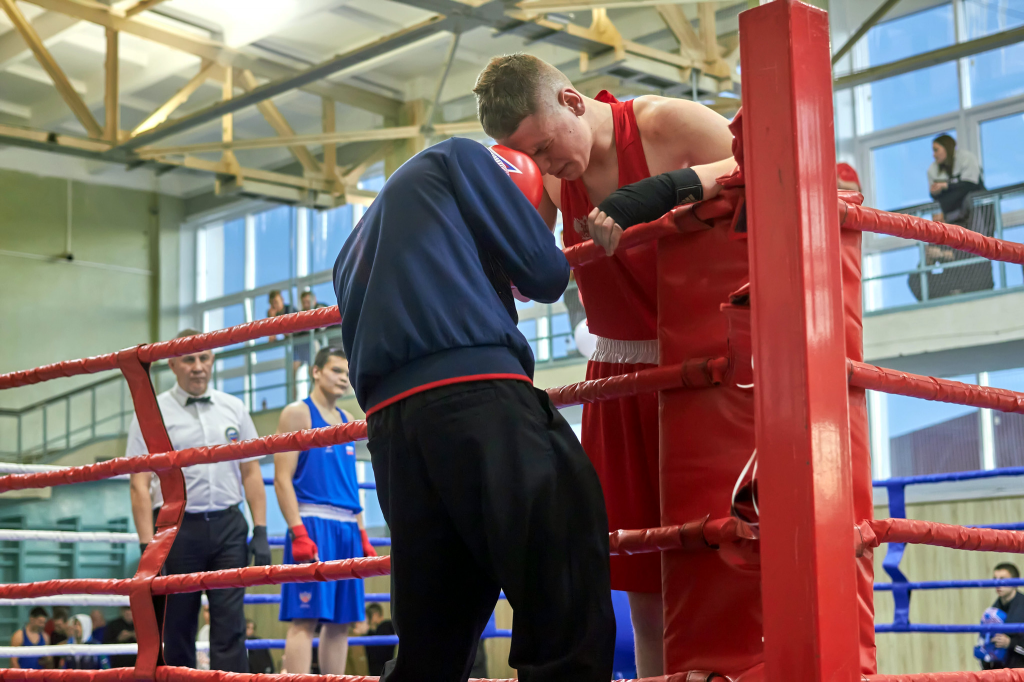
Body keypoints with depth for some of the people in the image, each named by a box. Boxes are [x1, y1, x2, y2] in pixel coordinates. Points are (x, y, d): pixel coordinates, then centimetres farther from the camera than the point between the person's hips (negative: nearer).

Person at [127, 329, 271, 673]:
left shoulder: (234, 409, 10)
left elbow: (251, 472, 11)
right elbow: (140, 484, -5)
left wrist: (260, 531, 2)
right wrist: (148, 547, -13)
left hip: (227, 526, 2)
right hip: (176, 526, -2)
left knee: (230, 625, -4)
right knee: (177, 631, 6)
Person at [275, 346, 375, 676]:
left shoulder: (347, 421, 19)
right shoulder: (297, 414, -2)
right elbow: (282, 478, -10)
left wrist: (362, 534, 16)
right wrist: (298, 533, -19)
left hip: (347, 529, 7)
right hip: (312, 524, -7)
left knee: (340, 621, 7)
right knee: (305, 619, -11)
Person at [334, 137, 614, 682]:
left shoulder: (358, 244, 34)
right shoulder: (460, 158, 15)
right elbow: (544, 273, 7)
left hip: (390, 427, 7)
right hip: (479, 399, -7)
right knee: (571, 633, -11)